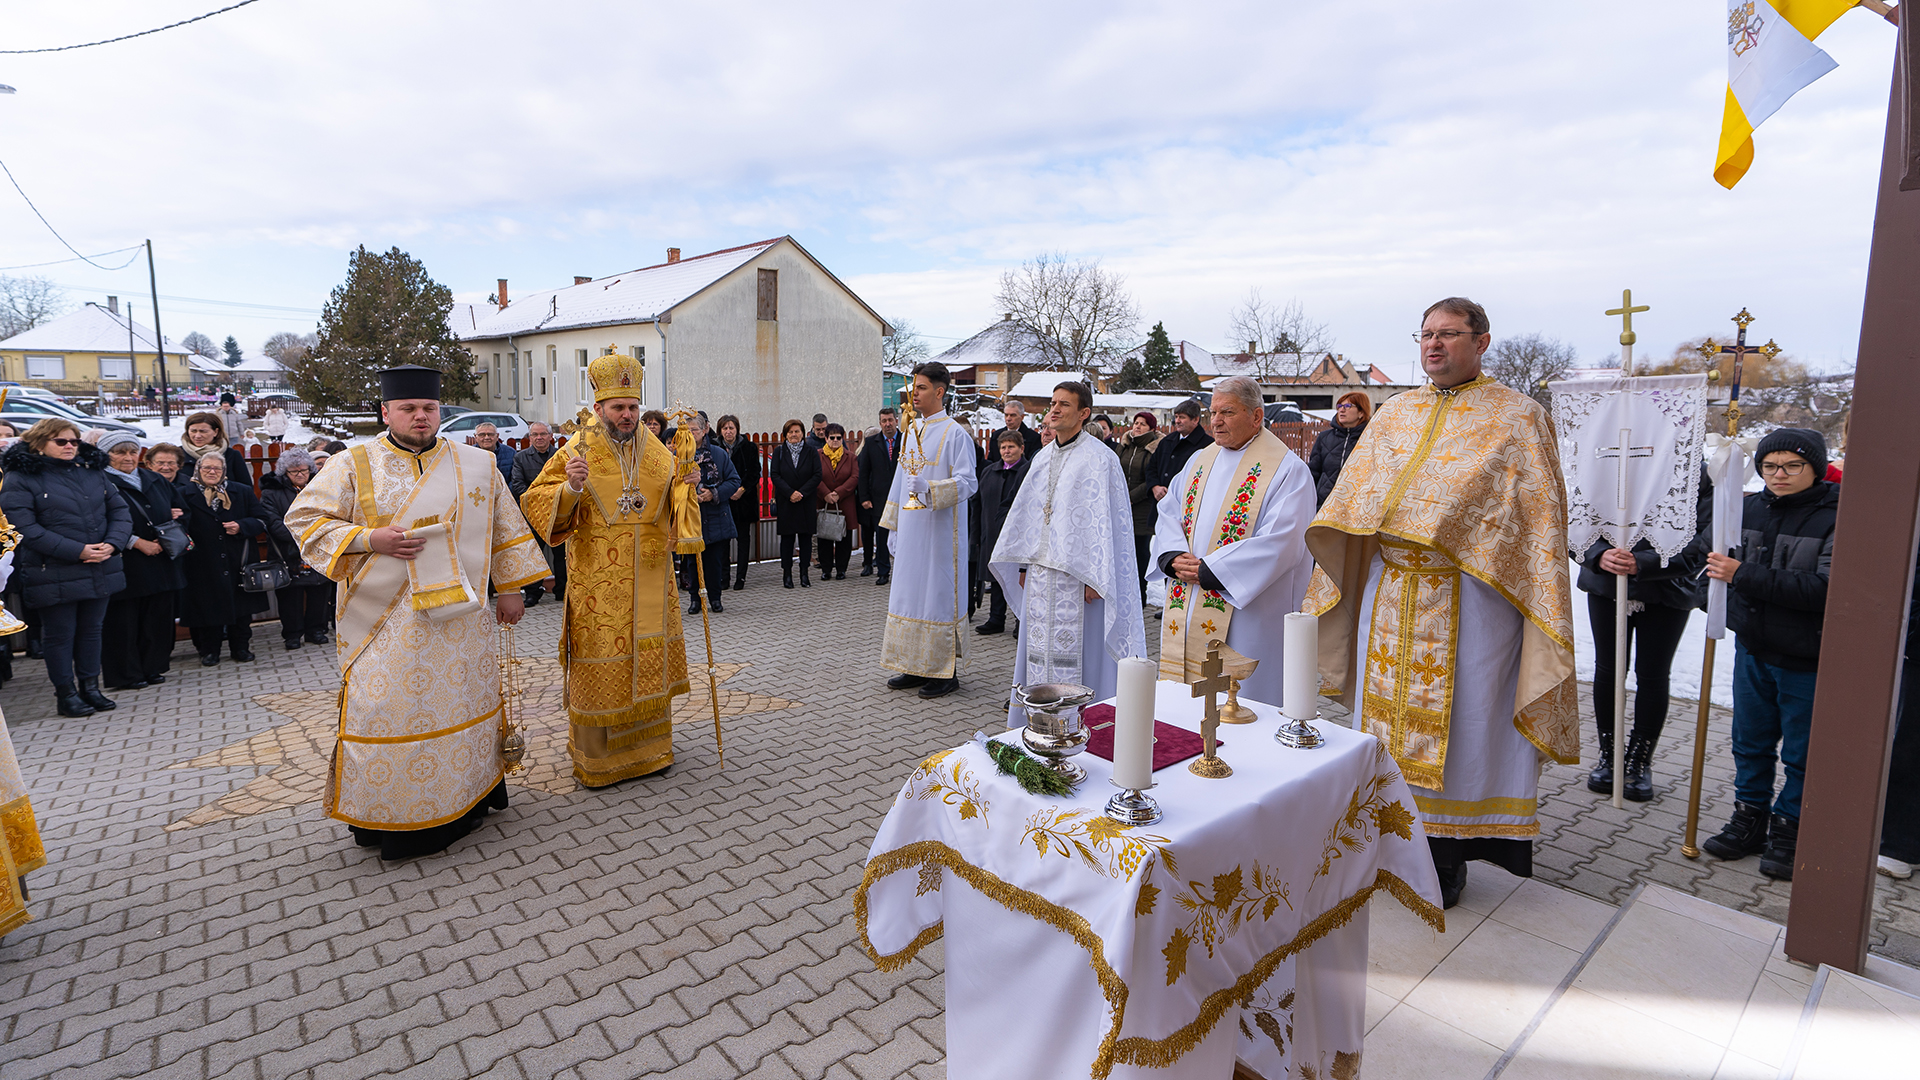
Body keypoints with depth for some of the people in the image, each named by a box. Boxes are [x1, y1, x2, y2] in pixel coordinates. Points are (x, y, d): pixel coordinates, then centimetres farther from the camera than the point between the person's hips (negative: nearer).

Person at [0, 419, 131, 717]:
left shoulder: (94, 471, 11)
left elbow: (120, 511, 8)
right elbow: (24, 528, -14)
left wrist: (112, 544, -11)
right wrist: (77, 551, -20)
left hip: (100, 570, 5)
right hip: (54, 576, -5)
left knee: (92, 629, 13)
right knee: (59, 634, 5)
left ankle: (90, 687, 25)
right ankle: (65, 694, 16)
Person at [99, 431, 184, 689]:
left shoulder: (156, 481, 15)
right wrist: (137, 542, -16)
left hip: (160, 564, 6)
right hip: (124, 566, -6)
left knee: (157, 616, 8)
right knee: (123, 620, 0)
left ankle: (152, 668, 18)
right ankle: (125, 674, 9)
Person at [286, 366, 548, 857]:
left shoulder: (478, 464, 6)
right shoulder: (356, 466, 0)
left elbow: (506, 528, 10)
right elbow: (303, 518, 1)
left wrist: (510, 588, 6)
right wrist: (368, 540, -14)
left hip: (462, 614, 2)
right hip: (387, 622, -2)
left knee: (465, 702, 10)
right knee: (386, 711, 0)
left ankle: (467, 796, 26)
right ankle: (385, 816, 14)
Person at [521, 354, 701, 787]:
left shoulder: (658, 454, 8)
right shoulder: (578, 452, -4)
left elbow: (675, 507, 15)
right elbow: (537, 503, -7)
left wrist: (687, 486, -5)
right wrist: (570, 488, -25)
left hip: (650, 582, 4)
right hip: (597, 584, -4)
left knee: (650, 662, 11)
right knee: (600, 666, 1)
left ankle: (649, 747, 26)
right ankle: (595, 757, 16)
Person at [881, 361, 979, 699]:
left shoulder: (955, 434, -8)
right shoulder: (910, 432, 14)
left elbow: (968, 482, -15)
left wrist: (929, 489, -29)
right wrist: (893, 527, 17)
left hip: (940, 532, -7)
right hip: (911, 530, 7)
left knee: (939, 595, -3)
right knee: (910, 594, 10)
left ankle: (946, 672, 8)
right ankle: (917, 666, 20)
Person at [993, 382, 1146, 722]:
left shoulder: (1099, 459, -8)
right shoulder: (1043, 457, 13)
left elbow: (1107, 519, -12)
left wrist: (1094, 577, -16)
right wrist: (1024, 564, 15)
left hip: (1075, 574, -7)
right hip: (1040, 572, 7)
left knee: (1074, 649, -2)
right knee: (1040, 644, 11)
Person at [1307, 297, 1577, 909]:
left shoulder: (1517, 417, 1)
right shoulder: (1394, 414, 13)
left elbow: (1540, 516, -3)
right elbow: (1351, 498, 16)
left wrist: (1539, 604, -8)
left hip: (1468, 598, -4)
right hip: (1389, 590, 4)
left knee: (1454, 721, 4)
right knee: (1387, 710, 10)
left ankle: (1446, 860, 20)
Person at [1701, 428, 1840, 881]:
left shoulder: (1839, 516, -15)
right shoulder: (1751, 508, 2)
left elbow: (1826, 588, -25)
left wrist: (1745, 576, -27)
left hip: (1808, 659, -5)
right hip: (1753, 651, 6)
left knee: (1802, 754, 9)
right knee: (1751, 742, 17)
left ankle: (1788, 829, 24)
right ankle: (1750, 818, 31)